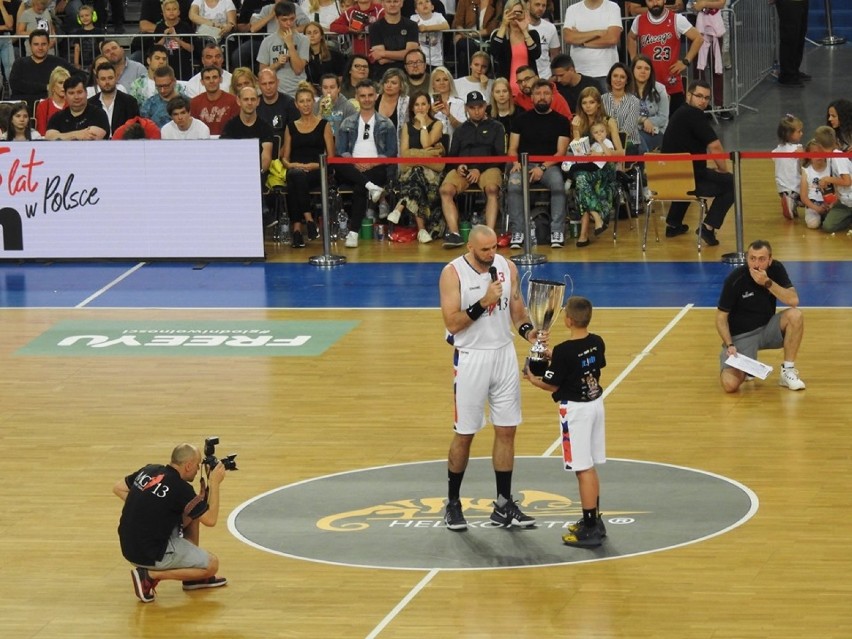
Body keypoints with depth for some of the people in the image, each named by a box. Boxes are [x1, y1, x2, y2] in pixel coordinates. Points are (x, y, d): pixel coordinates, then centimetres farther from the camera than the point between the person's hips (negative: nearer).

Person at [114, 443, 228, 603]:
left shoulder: (149, 470, 2)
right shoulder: (181, 488, -18)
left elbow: (118, 488, 14)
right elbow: (210, 520, -10)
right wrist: (215, 483, -3)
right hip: (150, 555, -8)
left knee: (192, 516, 21)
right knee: (212, 564, 3)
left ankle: (193, 577, 27)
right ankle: (150, 575, -4)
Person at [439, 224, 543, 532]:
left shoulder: (507, 267, 0)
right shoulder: (453, 273, -14)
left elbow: (517, 308, 8)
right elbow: (452, 323, -17)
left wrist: (527, 330, -12)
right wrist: (483, 303, -27)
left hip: (504, 354, 4)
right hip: (471, 359, -4)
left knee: (506, 432, 7)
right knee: (464, 435, 4)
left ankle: (504, 505, 15)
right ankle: (452, 503, 19)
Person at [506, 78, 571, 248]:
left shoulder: (561, 121, 9)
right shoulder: (522, 119, 14)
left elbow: (561, 152, 1)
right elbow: (513, 148, 11)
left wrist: (543, 168, -14)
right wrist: (516, 163, -12)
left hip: (549, 166, -1)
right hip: (524, 165, 1)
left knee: (557, 181, -36)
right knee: (514, 182, -33)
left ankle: (557, 231, -34)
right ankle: (517, 232, -33)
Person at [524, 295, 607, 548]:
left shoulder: (564, 351, -20)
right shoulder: (597, 343, 0)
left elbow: (552, 385, -12)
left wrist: (532, 379, 8)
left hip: (576, 409, -8)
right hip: (596, 403, 8)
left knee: (584, 470, -4)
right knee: (590, 468, 18)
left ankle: (590, 529, -2)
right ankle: (594, 521, 27)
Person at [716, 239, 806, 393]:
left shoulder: (776, 269, -8)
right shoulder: (735, 279, -18)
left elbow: (793, 301, -19)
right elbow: (721, 317, -10)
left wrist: (767, 283, -30)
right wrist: (729, 345, -24)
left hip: (767, 329, 3)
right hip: (741, 335, -3)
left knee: (795, 315, -26)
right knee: (730, 383, -25)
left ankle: (788, 371, -11)